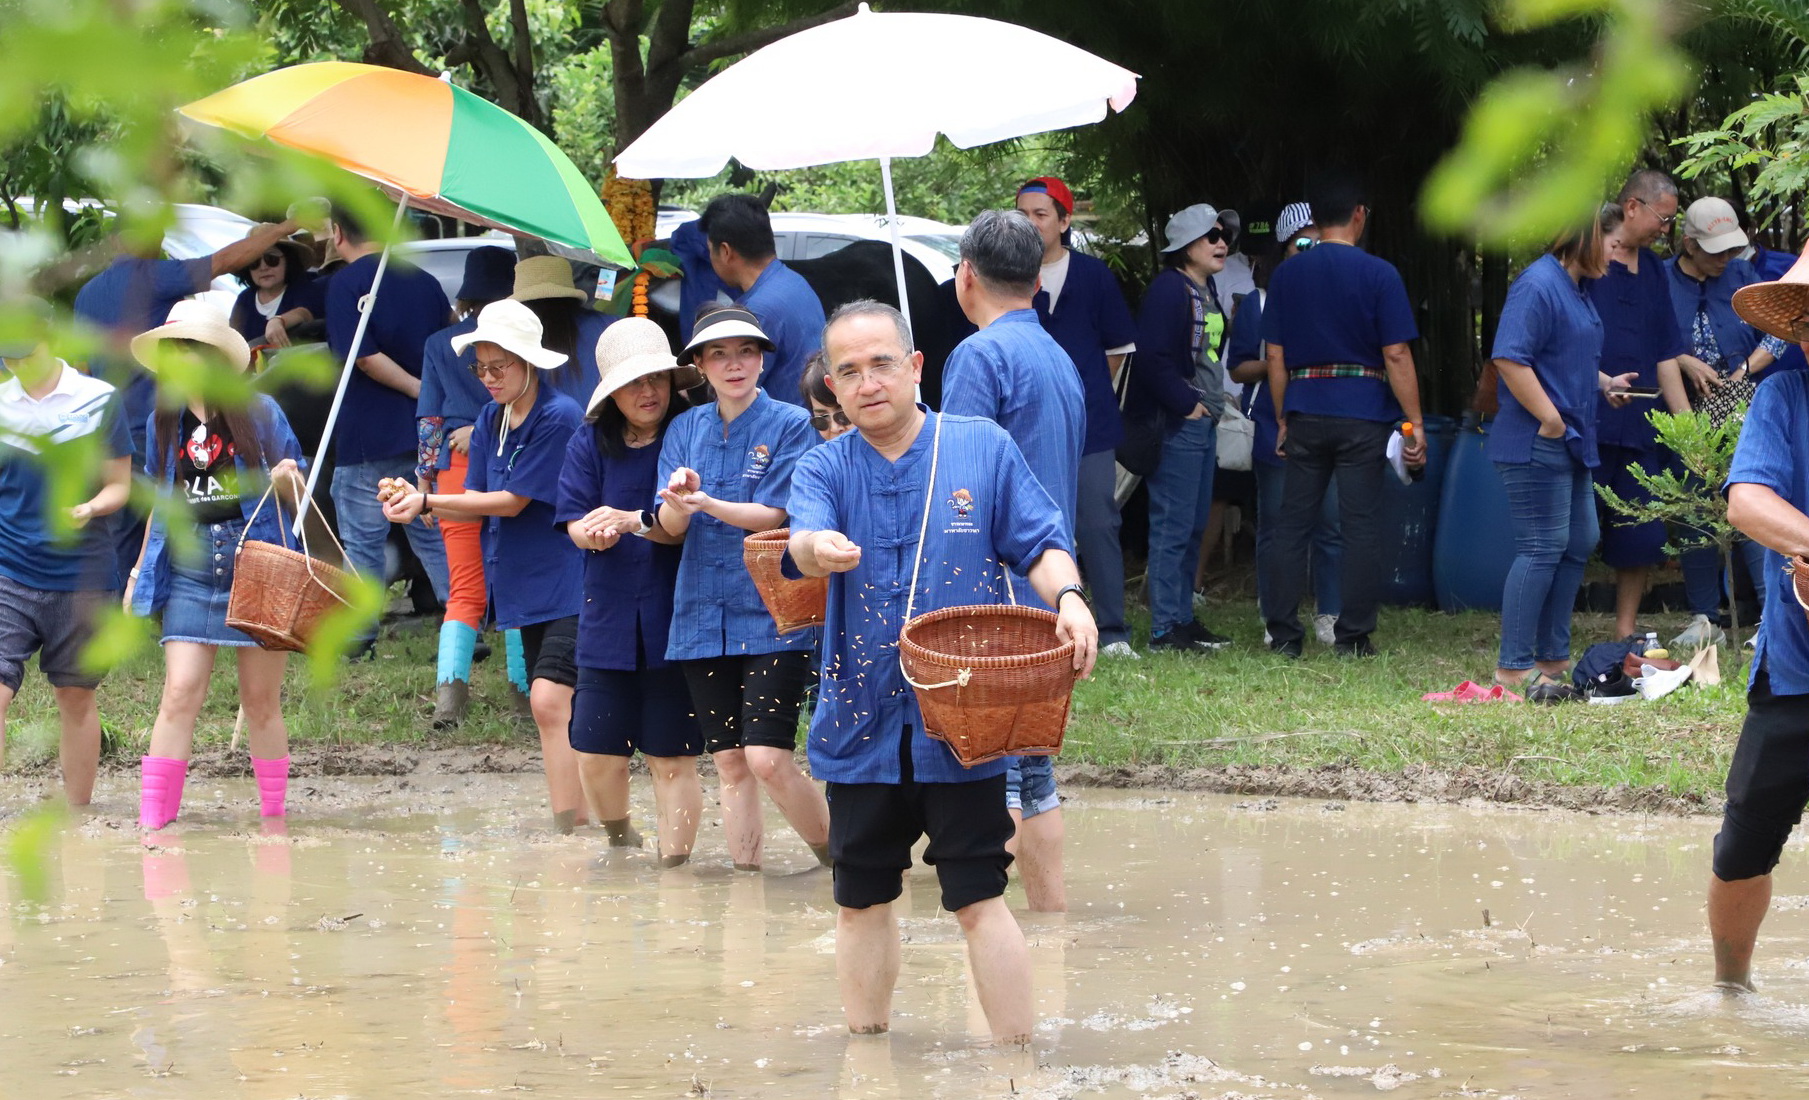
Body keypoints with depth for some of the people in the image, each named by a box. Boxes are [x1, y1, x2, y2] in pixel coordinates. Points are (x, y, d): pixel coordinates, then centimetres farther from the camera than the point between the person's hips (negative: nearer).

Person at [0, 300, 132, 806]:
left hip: (79, 574, -1)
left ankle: (77, 809, 18)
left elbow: (119, 484, 2)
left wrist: (90, 508, -18)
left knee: (76, 696, 8)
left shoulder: (99, 400, 0)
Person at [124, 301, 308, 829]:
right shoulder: (164, 424, 8)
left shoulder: (258, 414, -1)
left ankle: (274, 815, 15)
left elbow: (297, 496, 4)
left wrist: (288, 481, -18)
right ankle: (153, 819, -10)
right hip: (190, 573, 2)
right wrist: (140, 571, 17)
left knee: (260, 701, 4)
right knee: (180, 692, -10)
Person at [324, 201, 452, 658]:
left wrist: (418, 388, -12)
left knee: (362, 540, 3)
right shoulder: (424, 282, 9)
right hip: (426, 433, 6)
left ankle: (360, 636, 6)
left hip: (368, 437, -6)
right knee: (433, 536, 10)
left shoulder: (346, 283, -10)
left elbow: (364, 356, -19)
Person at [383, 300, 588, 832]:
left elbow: (513, 502, -15)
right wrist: (418, 504, -10)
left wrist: (428, 500, -15)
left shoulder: (559, 417, -15)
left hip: (568, 582, -8)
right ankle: (578, 821, 11)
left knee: (549, 700, -18)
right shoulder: (490, 420, 10)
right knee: (552, 706, 7)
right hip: (523, 584, 8)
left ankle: (565, 826, -19)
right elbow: (476, 503, 8)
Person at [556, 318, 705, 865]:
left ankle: (673, 862, 10)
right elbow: (576, 526, 0)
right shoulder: (590, 444, 6)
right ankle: (620, 841, 31)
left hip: (675, 619, -3)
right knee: (596, 754, 4)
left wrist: (635, 522, -26)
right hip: (608, 620, 3)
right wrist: (593, 531, -23)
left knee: (672, 758, 0)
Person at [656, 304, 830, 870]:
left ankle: (837, 859, 4)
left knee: (767, 758, -13)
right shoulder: (687, 429, 10)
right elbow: (669, 527, 3)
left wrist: (707, 503, -24)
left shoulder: (790, 425, -3)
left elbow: (774, 516, -10)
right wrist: (678, 501, -19)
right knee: (728, 761, 6)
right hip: (703, 613, 5)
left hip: (772, 615, -5)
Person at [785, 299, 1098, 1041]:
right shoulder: (824, 470, 4)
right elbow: (804, 536, -17)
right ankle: (866, 1045, 26)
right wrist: (819, 547, -42)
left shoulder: (984, 449, 1)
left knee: (979, 899, -4)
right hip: (861, 724, 3)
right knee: (862, 900, 13)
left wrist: (1067, 598, -20)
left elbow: (1039, 546, 2)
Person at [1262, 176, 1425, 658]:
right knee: (1361, 526, 2)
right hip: (1363, 414, -3)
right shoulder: (1378, 275, -5)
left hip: (1305, 413, 3)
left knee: (1293, 524, 7)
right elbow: (1396, 355, -8)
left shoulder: (1286, 275, 5)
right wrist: (1414, 422, -4)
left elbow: (1275, 356, 6)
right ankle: (1352, 637, 2)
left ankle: (1284, 636, 7)